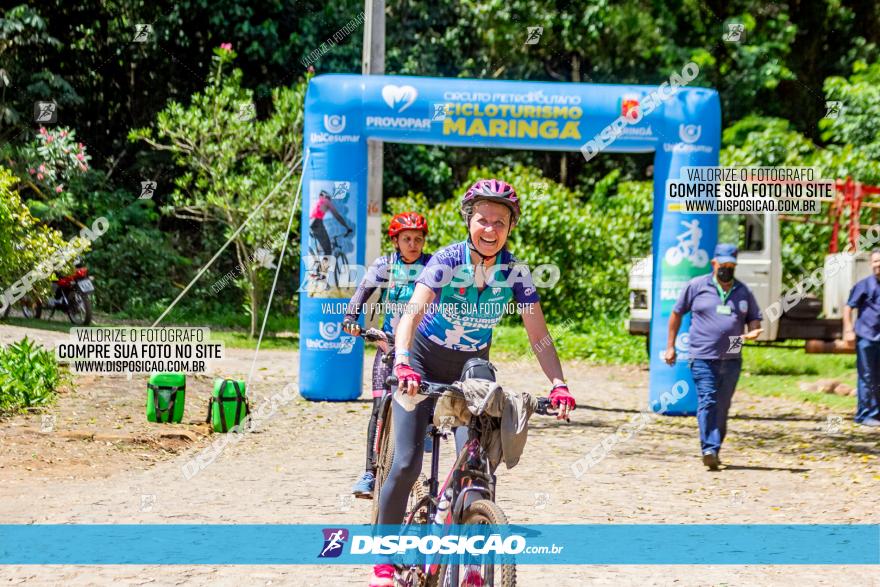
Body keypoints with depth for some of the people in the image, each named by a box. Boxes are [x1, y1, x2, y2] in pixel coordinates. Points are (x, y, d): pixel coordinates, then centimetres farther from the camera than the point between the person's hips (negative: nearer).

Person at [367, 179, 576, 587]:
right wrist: (403, 364, -53)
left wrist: (559, 385, -29)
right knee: (406, 463, -12)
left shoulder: (515, 273, -14)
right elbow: (412, 314, -36)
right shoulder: (447, 261, -23)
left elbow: (538, 335, -14)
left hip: (470, 370, 2)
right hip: (424, 365, -2)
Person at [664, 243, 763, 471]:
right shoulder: (697, 286, 4)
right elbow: (677, 313, 11)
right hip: (702, 357, -4)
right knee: (707, 402, -16)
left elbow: (754, 318, 20)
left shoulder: (743, 291, 13)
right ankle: (709, 450, -22)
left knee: (722, 407, 8)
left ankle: (715, 450, 18)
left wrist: (753, 332, -5)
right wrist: (670, 346, 9)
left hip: (731, 359, 4)